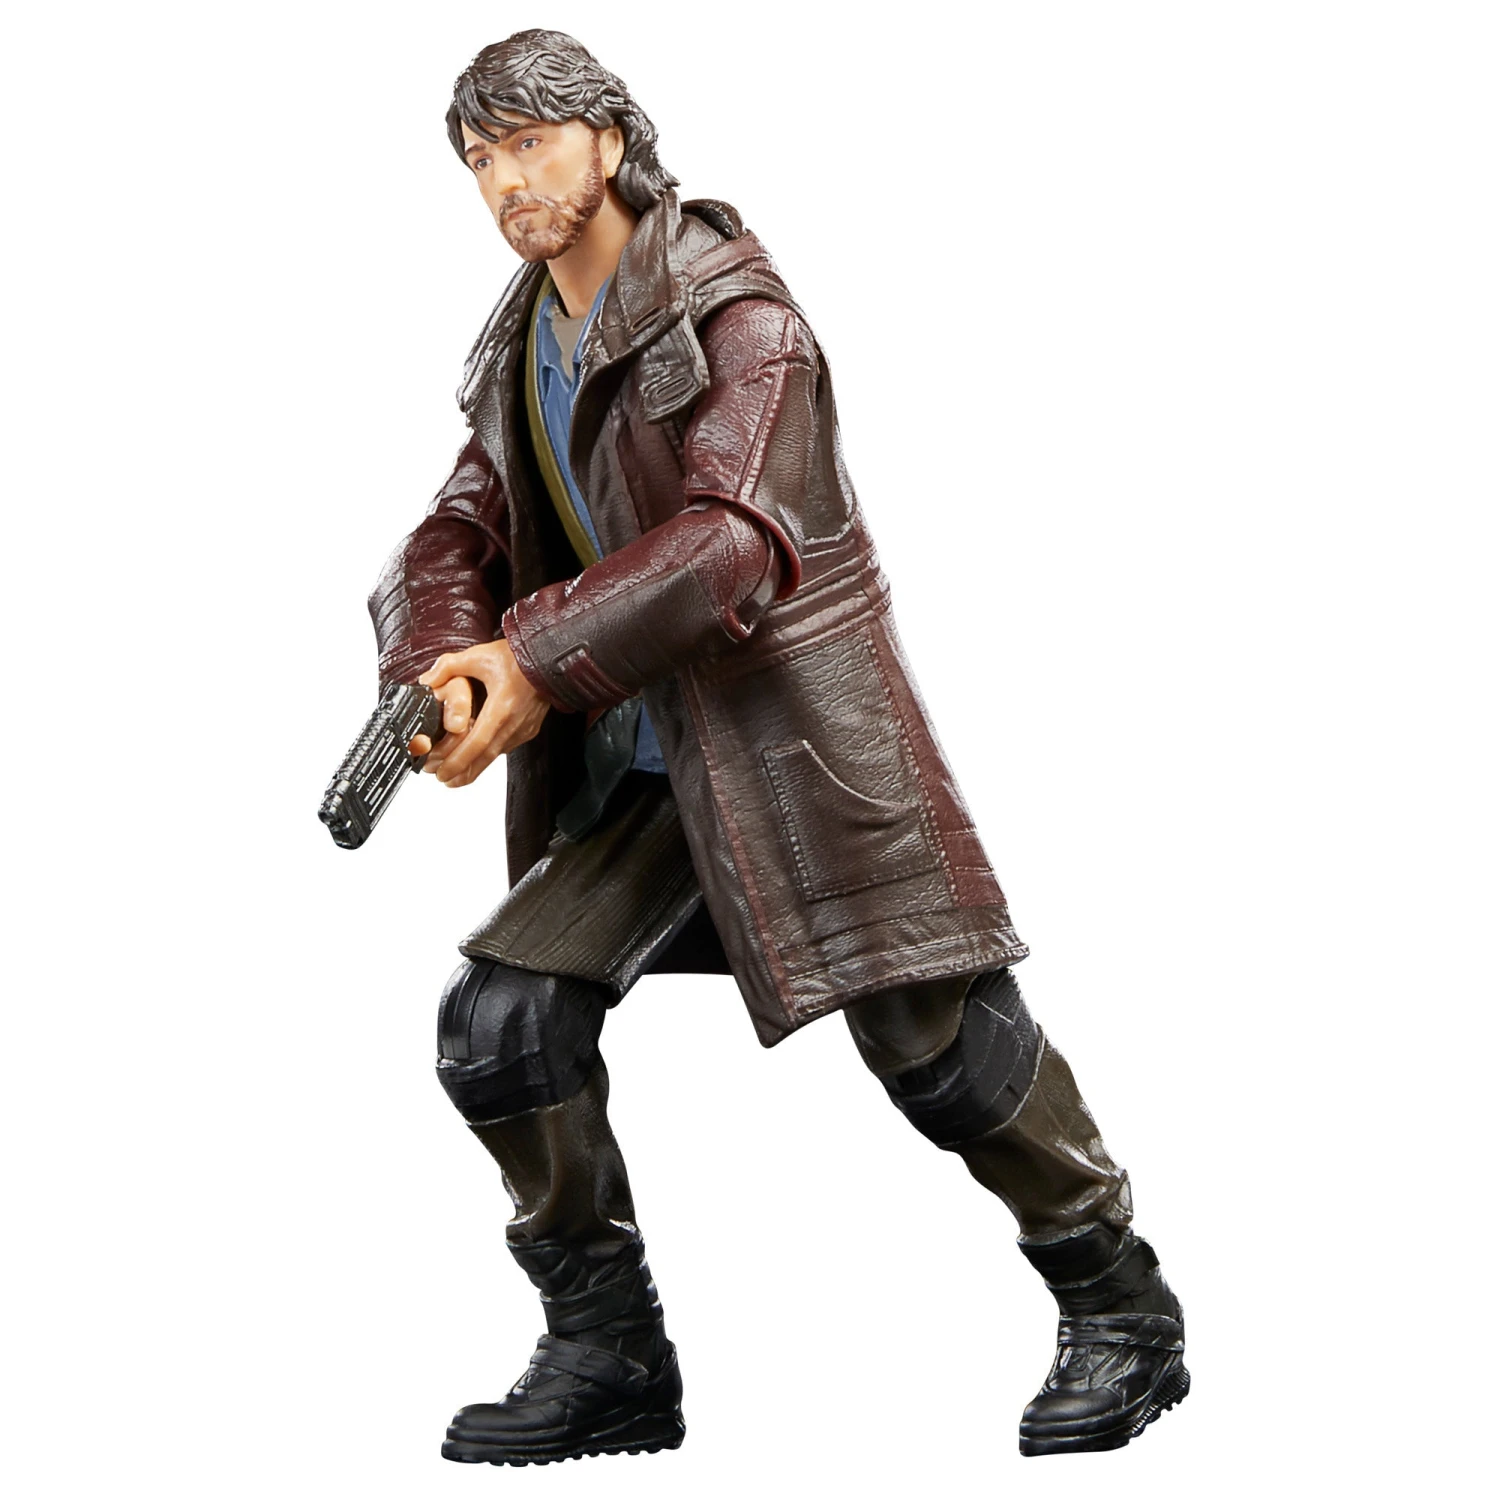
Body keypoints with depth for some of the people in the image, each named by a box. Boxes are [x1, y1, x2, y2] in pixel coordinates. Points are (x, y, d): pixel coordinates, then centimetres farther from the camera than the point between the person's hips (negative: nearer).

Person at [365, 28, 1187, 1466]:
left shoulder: (732, 314, -12)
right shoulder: (525, 350, 12)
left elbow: (738, 540, -26)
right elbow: (454, 542, 6)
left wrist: (539, 666, -33)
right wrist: (441, 672, -17)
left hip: (796, 727, -6)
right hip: (646, 766, 7)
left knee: (939, 1044, -4)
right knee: (498, 1016, -9)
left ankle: (1121, 1310, 19)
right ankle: (608, 1358, 4)